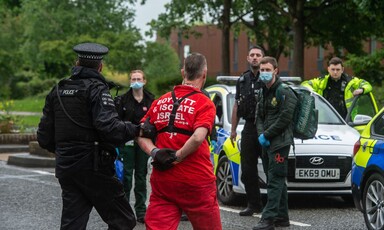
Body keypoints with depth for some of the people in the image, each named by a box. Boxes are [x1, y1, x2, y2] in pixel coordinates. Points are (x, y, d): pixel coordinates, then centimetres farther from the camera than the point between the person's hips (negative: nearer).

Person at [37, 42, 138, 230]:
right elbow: (108, 127, -25)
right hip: (93, 167, -7)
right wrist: (138, 130, -17)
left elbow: (44, 137, 15)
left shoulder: (57, 90, 13)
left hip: (65, 167, 7)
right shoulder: (96, 89, -8)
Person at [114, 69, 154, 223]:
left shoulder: (151, 99, 3)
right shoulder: (123, 99, 0)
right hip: (127, 142, -2)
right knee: (126, 175, -3)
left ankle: (141, 210, 14)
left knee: (141, 176, 8)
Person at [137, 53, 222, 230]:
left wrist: (154, 153, -5)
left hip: (162, 181, 4)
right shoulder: (204, 103, -7)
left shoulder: (160, 102, 10)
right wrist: (176, 158, -11)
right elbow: (197, 138, -22)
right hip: (196, 182, -4)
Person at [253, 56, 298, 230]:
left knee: (275, 181, -11)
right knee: (277, 182, 12)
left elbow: (284, 118, -16)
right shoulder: (263, 93, 17)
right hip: (267, 144, 9)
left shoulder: (284, 92, -9)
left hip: (280, 142, -9)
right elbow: (259, 116, 18)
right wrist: (261, 134, -1)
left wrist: (266, 135, -13)